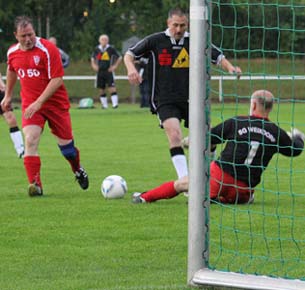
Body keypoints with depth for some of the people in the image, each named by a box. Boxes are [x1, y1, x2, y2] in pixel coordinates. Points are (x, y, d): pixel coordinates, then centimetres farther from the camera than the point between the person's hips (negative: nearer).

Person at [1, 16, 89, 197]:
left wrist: (39, 102, -26)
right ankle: (35, 185, -18)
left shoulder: (47, 49, -17)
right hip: (30, 105, 3)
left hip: (56, 103, -3)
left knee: (66, 143, 6)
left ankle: (78, 170, 38)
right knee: (30, 140, -18)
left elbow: (57, 79, -21)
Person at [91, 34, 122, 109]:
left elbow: (119, 58, 2)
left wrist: (114, 66, -3)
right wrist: (94, 65, 10)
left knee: (111, 87, -14)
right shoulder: (97, 49, 7)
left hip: (109, 71, -4)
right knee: (101, 89, 6)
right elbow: (93, 58, 25)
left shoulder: (111, 49, -4)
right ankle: (104, 105, 14)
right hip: (100, 71, 4)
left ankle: (115, 103, -15)